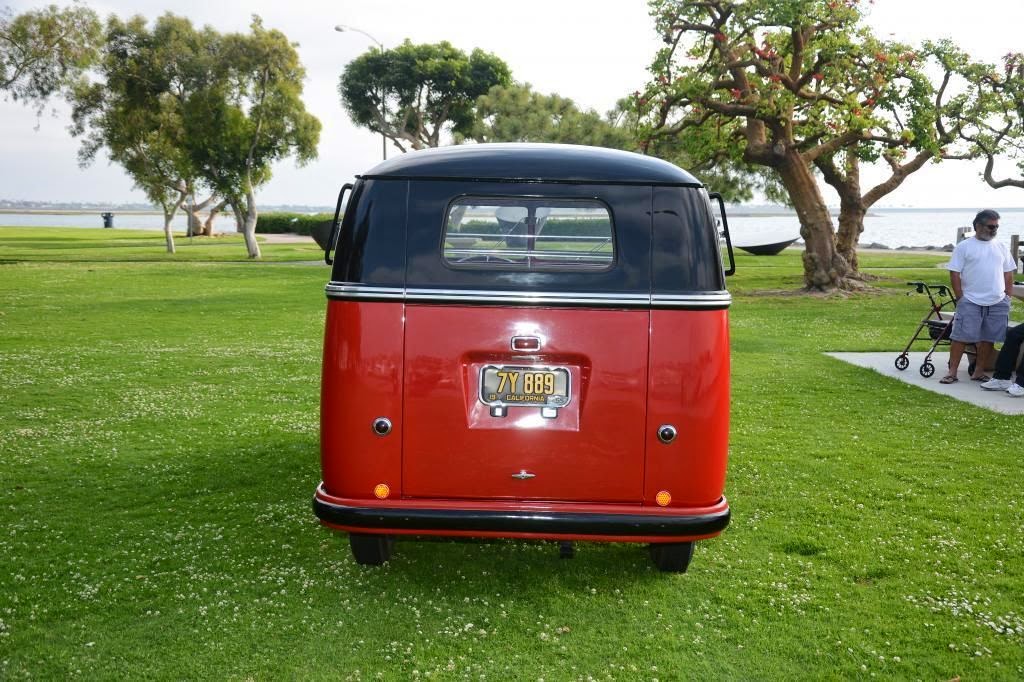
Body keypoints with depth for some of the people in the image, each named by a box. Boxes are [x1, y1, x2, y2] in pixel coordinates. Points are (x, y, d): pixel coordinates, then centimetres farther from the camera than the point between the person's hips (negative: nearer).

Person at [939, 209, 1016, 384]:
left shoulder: (1001, 248, 13)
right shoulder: (964, 247, -1)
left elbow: (1008, 274, 17)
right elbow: (954, 274, -4)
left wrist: (1008, 297, 9)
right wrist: (960, 299, -8)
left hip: (998, 303, 4)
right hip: (971, 302, -4)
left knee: (988, 339, 5)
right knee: (960, 337, -6)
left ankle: (979, 372, 14)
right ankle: (952, 372, -1)